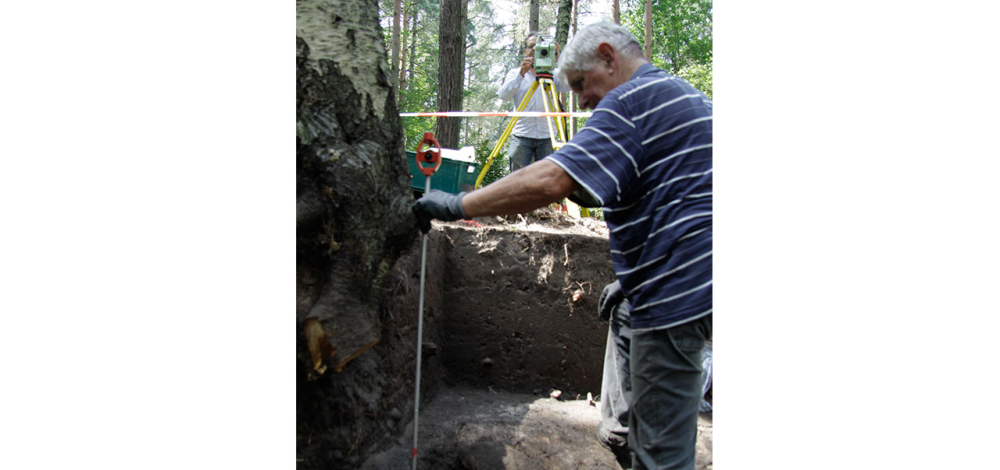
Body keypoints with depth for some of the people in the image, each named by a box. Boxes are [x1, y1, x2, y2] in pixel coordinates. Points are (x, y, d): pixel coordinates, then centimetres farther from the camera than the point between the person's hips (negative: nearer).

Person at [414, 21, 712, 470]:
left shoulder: (632, 99, -12)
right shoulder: (684, 94, 20)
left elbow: (552, 181, -26)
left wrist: (458, 205, -18)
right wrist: (633, 276, 26)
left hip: (675, 294, -10)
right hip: (694, 286, 10)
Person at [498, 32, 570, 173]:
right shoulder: (515, 73, 10)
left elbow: (567, 87, -9)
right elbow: (504, 95, -7)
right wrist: (521, 74, -20)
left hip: (547, 137, 1)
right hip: (522, 136, -1)